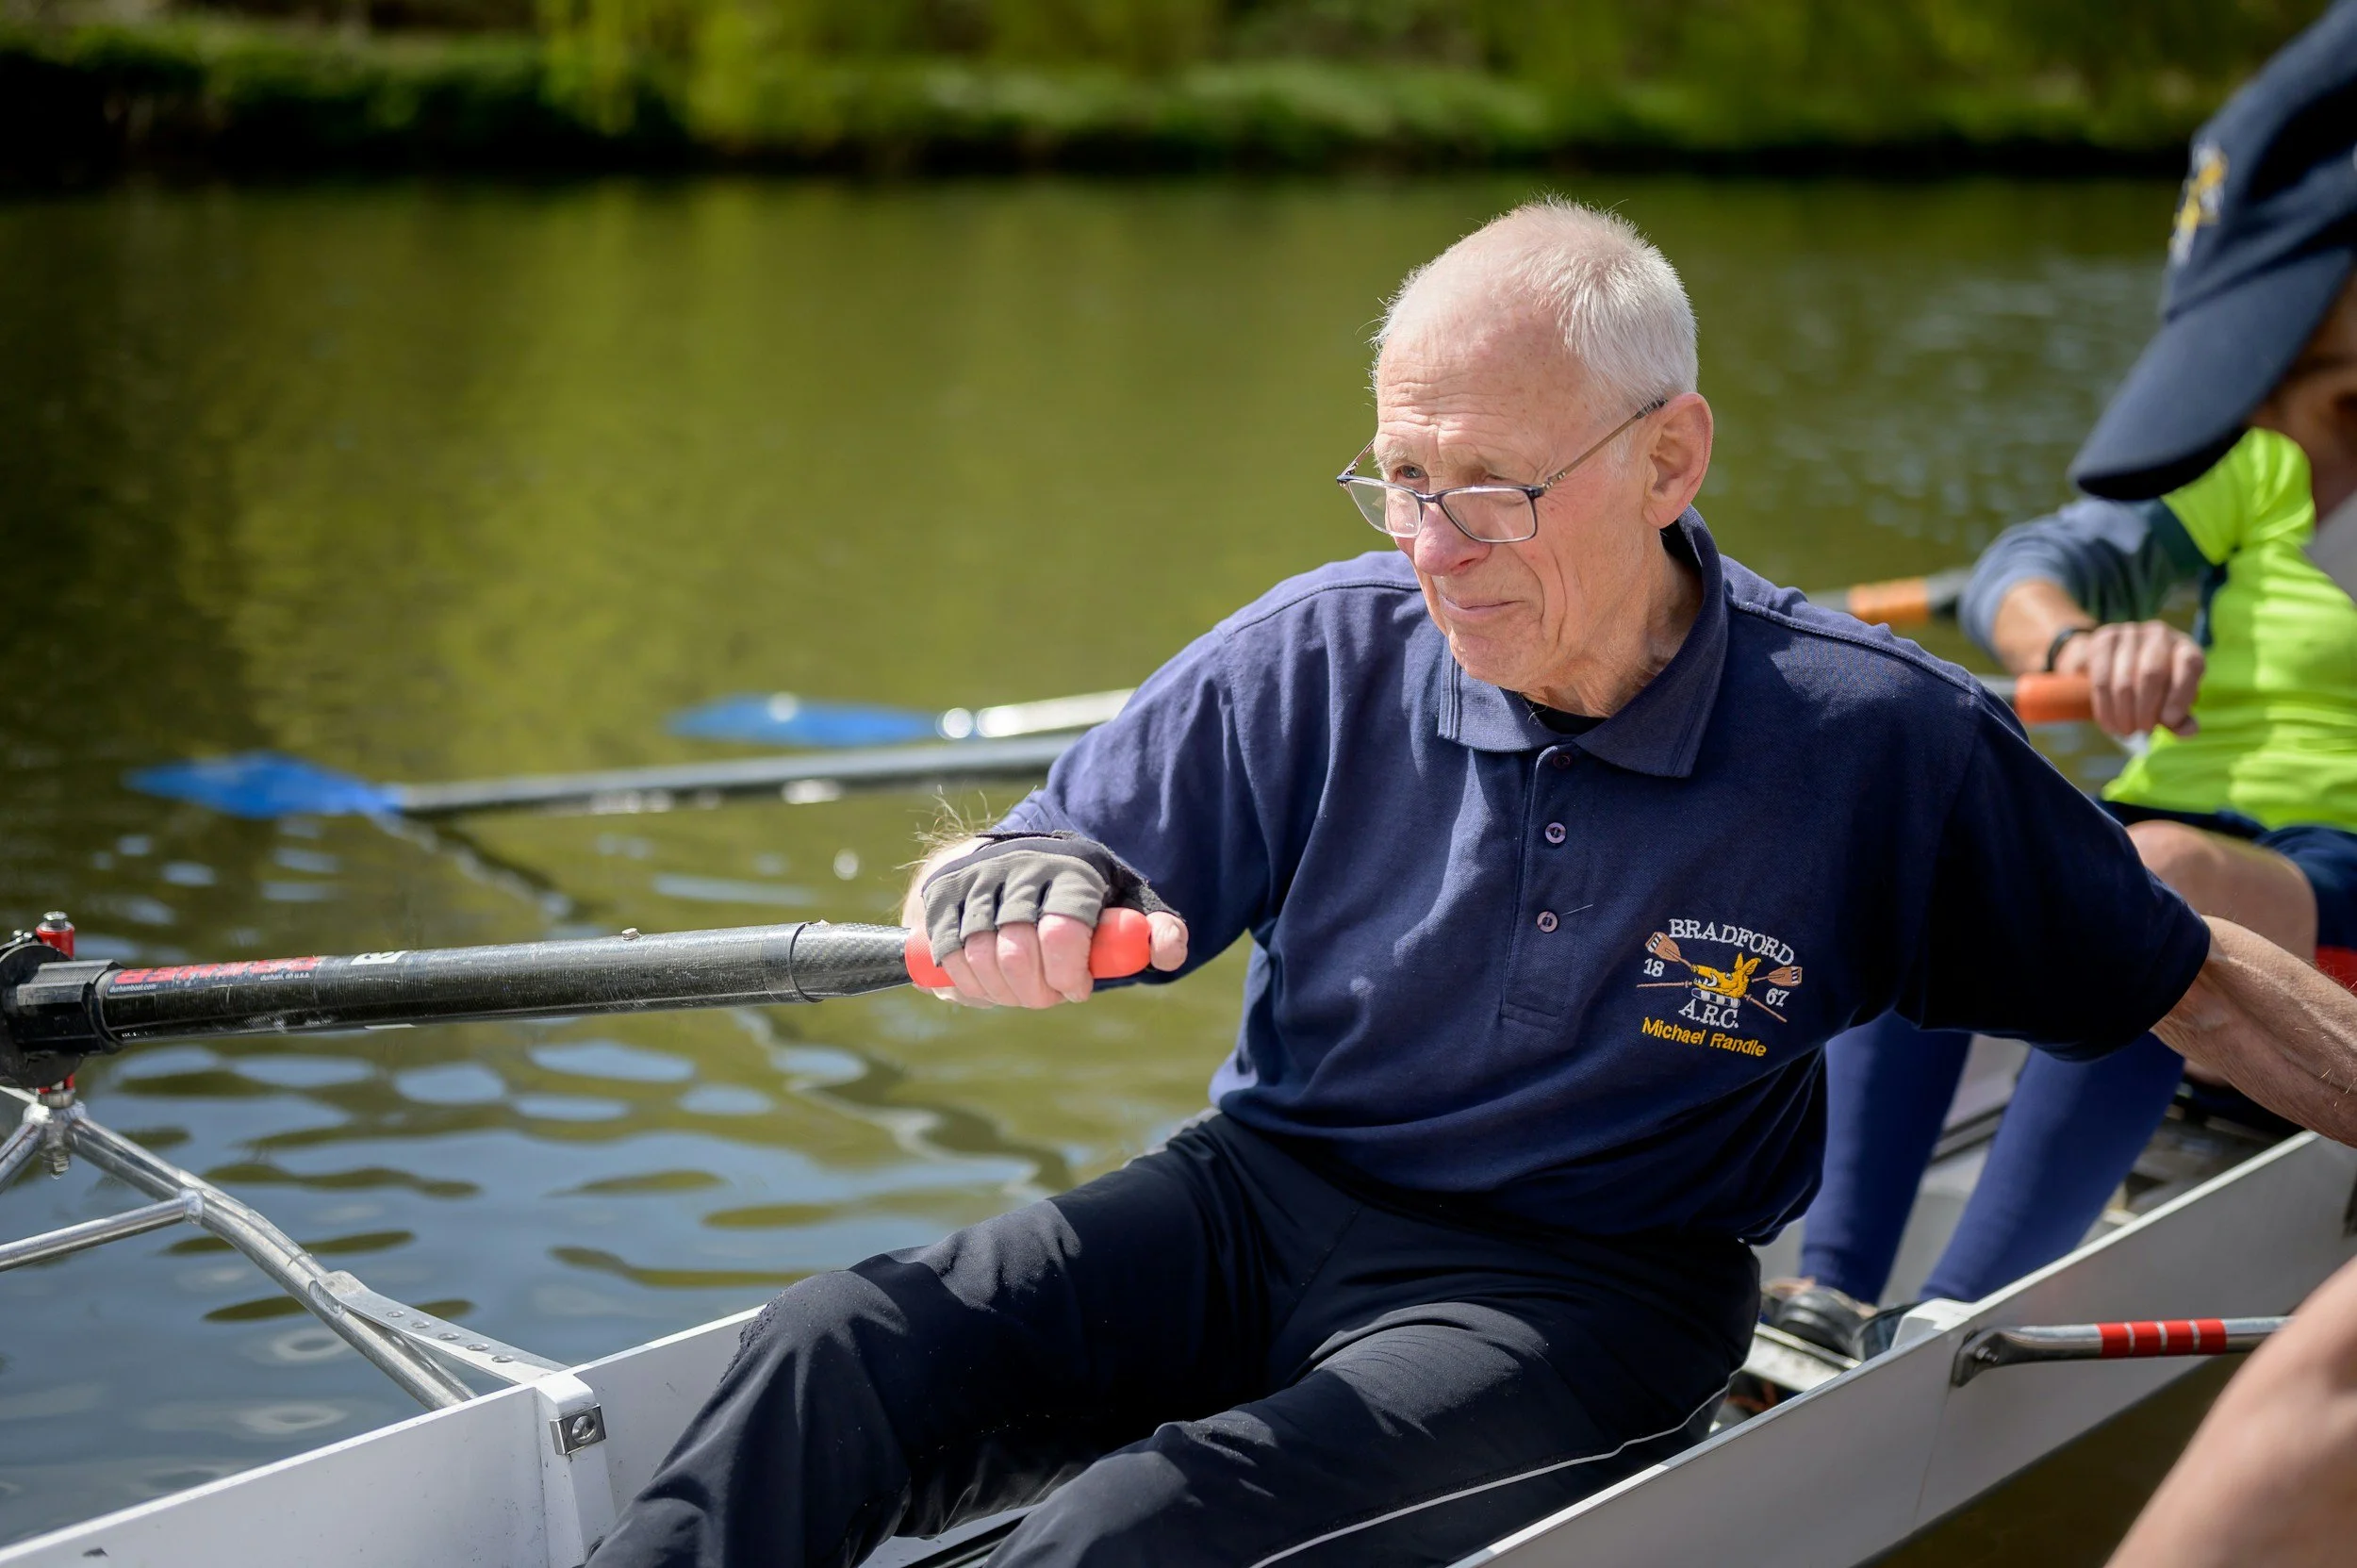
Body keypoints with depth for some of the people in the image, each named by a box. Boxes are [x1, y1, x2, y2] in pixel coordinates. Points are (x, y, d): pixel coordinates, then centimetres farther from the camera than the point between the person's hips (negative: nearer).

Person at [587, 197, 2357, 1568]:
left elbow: (2199, 982, 3)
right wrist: (1015, 890, -25)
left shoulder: (1878, 743, -9)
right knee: (832, 1354, -23)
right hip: (1262, 1200, 4)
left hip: (1580, 1286, -3)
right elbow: (1046, 871, -2)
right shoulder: (1324, 656, -4)